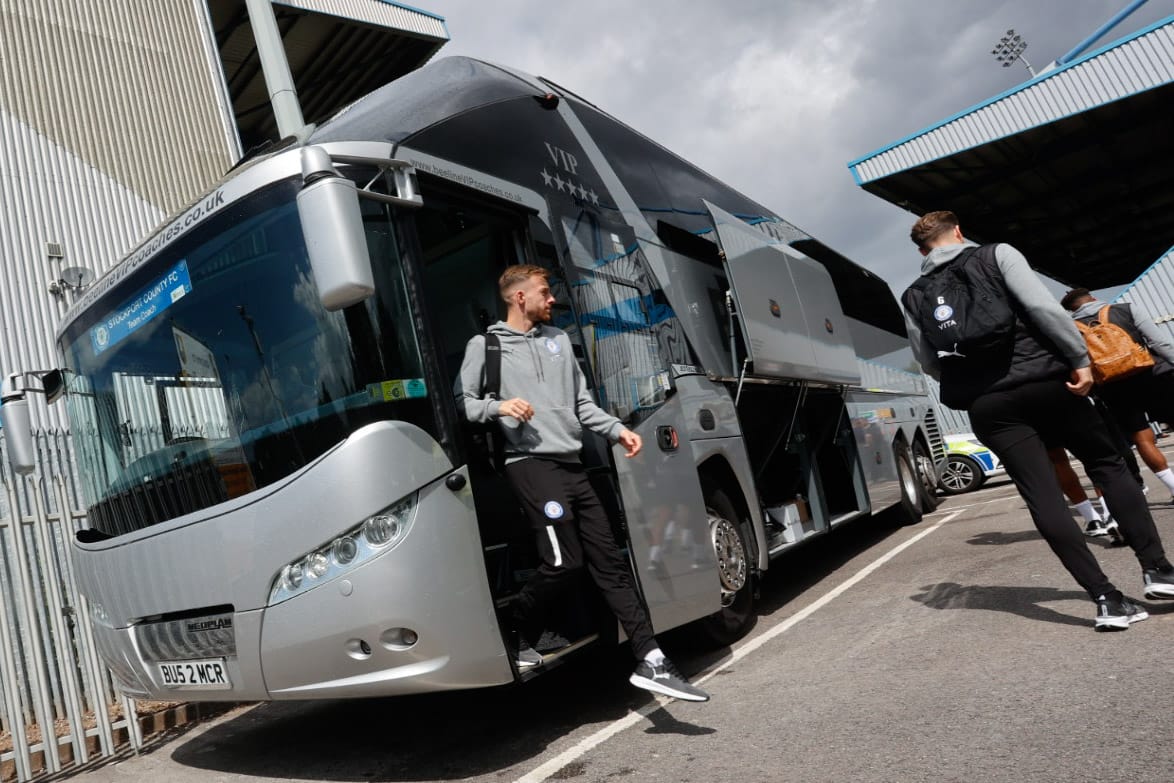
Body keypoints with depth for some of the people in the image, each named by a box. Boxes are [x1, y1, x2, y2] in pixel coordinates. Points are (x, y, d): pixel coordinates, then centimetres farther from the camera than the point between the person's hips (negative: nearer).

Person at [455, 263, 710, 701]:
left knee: (609, 561, 2)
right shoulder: (484, 346, 4)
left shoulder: (558, 339, 20)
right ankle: (516, 641, 13)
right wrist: (498, 406, -16)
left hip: (572, 465, 7)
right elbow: (461, 402, 1)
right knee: (564, 562, -13)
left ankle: (651, 662, 5)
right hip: (531, 465, -6)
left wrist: (617, 430, 8)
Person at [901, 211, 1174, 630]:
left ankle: (1106, 599, -2)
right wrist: (1079, 358, -8)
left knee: (1043, 497, 1)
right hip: (1040, 379, -1)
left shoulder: (914, 298, 11)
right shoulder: (996, 254, 4)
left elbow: (930, 364, 14)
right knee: (1108, 465, 15)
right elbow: (1042, 305, -9)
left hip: (987, 405, 2)